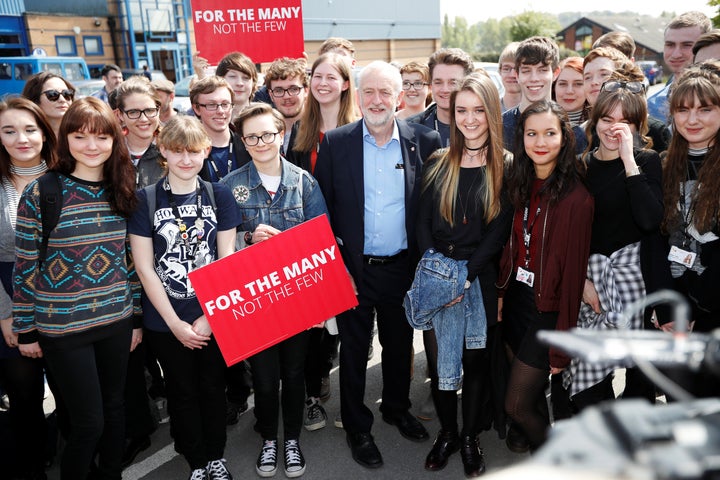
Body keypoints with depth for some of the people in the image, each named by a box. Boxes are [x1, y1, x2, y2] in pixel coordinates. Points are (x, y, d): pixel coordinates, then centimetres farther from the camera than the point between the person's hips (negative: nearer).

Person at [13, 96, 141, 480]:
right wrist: (25, 329, -1)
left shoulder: (122, 193, 2)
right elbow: (25, 268, -5)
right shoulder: (39, 193, -10)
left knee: (113, 408, 16)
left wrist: (137, 316, 9)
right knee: (89, 421, 3)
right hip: (62, 327, -4)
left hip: (116, 321, 4)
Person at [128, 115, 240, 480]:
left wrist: (210, 315, -9)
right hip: (165, 321, -1)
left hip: (213, 316, 1)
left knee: (213, 387, 13)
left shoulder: (219, 195, -1)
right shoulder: (145, 200, -5)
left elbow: (227, 260, -2)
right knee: (182, 391, 13)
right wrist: (175, 323, -10)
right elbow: (144, 267, -7)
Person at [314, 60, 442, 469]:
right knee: (354, 350, 12)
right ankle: (358, 428, 32)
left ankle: (397, 409, 45)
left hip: (402, 266, 2)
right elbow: (321, 206, -2)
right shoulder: (336, 142, -5)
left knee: (400, 344, 20)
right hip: (353, 266, -1)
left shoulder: (424, 140, -3)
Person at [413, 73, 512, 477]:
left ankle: (471, 437, 28)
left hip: (481, 279, -2)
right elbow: (423, 223, 3)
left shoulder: (506, 167, -2)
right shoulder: (438, 165, 5)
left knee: (476, 358, 9)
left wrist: (465, 275, -14)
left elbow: (499, 231, -6)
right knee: (438, 358, 7)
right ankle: (447, 433, 28)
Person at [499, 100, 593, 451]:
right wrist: (502, 293, 2)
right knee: (531, 398, 17)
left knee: (517, 405, 1)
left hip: (548, 310, -6)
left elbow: (573, 272, -17)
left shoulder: (575, 198, -17)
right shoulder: (522, 186, 4)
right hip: (517, 299, 6)